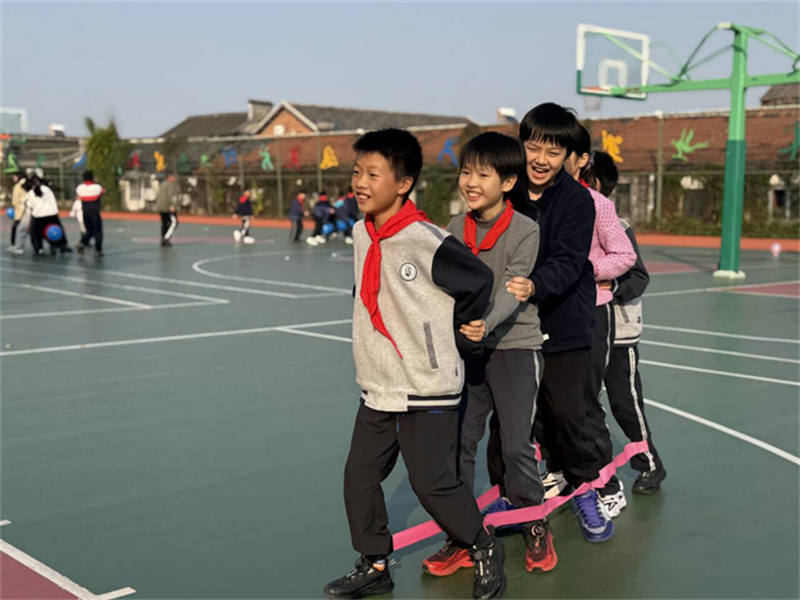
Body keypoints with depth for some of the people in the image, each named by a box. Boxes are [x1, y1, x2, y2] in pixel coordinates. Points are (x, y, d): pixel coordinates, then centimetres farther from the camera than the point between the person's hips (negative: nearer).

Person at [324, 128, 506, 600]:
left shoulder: (425, 240, -18)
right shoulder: (361, 234, 5)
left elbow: (478, 281, -13)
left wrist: (458, 341, -4)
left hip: (427, 389, -7)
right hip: (377, 388, 7)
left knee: (434, 483, -1)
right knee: (360, 476, 10)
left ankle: (485, 549, 23)